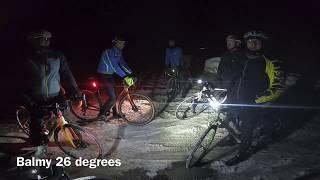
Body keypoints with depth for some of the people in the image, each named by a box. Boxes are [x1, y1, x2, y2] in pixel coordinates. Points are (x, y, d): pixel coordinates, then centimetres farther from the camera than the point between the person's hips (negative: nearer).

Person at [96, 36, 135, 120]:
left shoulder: (118, 53, 5)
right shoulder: (109, 52, -23)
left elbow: (123, 64, 6)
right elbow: (115, 66, -33)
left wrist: (131, 74, -5)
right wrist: (125, 77, -39)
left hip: (110, 75, 9)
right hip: (104, 76, -9)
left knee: (115, 94, 15)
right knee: (112, 98, -11)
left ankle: (115, 113, 29)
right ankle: (102, 113, 5)